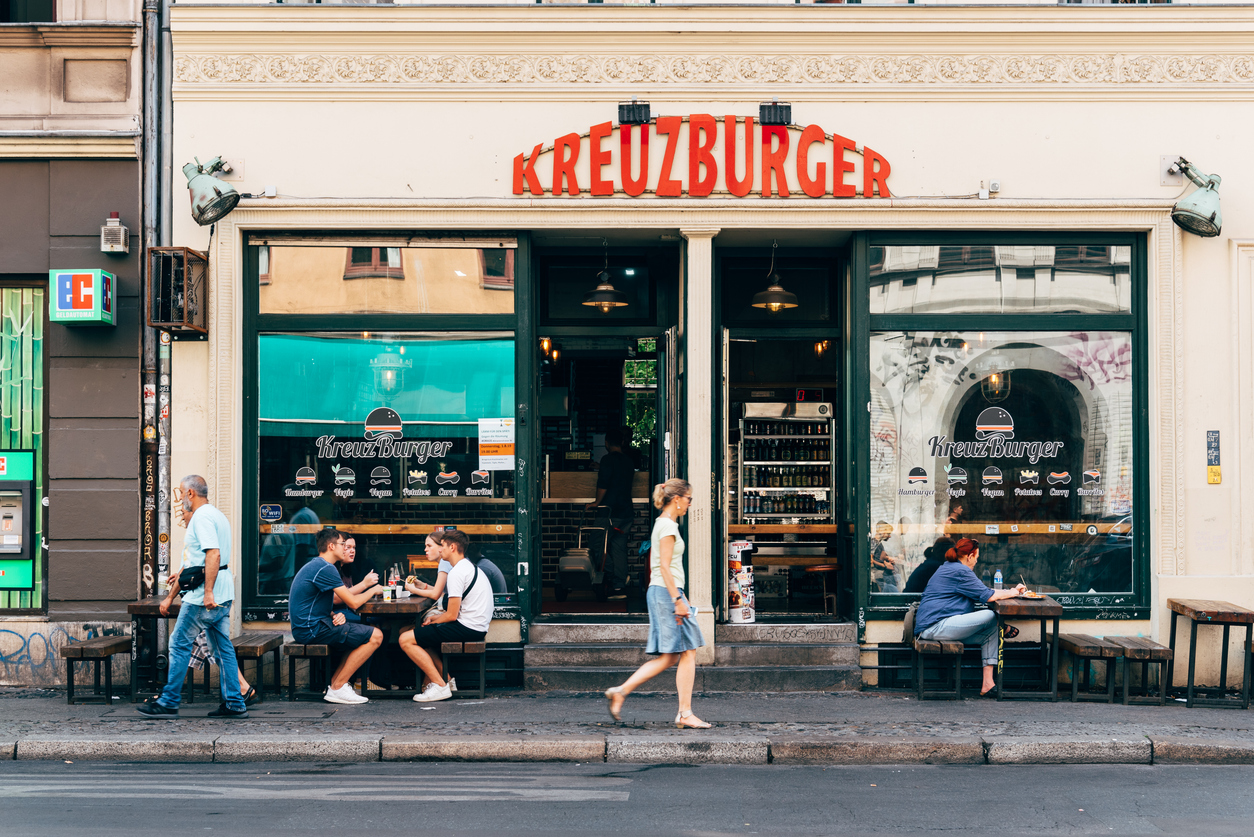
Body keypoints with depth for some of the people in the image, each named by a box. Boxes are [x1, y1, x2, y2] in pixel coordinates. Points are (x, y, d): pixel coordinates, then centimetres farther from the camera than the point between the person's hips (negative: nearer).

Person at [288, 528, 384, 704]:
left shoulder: (314, 566, 19)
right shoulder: (326, 568, -15)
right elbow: (353, 603, -15)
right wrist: (373, 590, 3)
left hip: (306, 628, 11)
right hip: (313, 629, -11)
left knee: (362, 633, 22)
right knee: (375, 636, -13)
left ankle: (333, 682, 11)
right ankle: (337, 688, -9)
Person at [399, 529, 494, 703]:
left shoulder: (457, 572, -15)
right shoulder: (470, 567, 18)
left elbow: (451, 615, -17)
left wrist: (431, 622, 1)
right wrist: (433, 618, 11)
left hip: (467, 628, -11)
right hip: (476, 628, 11)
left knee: (406, 640, -9)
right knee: (421, 636, 27)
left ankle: (440, 686, -10)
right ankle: (445, 678, 13)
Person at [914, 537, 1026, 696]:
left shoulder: (949, 568, 23)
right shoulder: (960, 571, -11)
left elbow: (981, 593, 27)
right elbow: (987, 596, -11)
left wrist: (1010, 591, 22)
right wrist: (1012, 593, 6)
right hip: (936, 627, -11)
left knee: (990, 634, 5)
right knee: (991, 617, -16)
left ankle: (987, 684, -1)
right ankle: (1004, 629, 20)